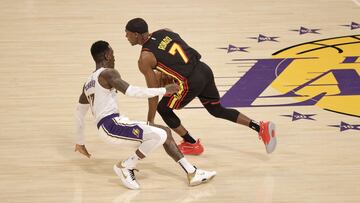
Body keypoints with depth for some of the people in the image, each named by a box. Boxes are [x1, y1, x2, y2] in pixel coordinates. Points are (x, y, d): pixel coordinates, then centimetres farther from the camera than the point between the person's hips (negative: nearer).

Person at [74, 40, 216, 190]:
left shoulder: (89, 83, 22)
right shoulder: (107, 73, -7)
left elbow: (79, 112, 30)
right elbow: (132, 92, -19)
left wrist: (80, 142, 40)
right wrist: (163, 90, -9)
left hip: (108, 126, 10)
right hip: (111, 125, -10)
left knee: (165, 132, 9)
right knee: (159, 135, -25)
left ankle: (192, 173, 4)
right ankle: (126, 167, -9)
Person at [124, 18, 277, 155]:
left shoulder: (145, 59, -6)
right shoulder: (164, 32, 13)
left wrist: (150, 122, 6)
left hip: (191, 82, -7)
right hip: (204, 70, 7)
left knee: (163, 109, 16)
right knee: (217, 110, 25)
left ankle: (192, 144, 23)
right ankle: (261, 127, 16)